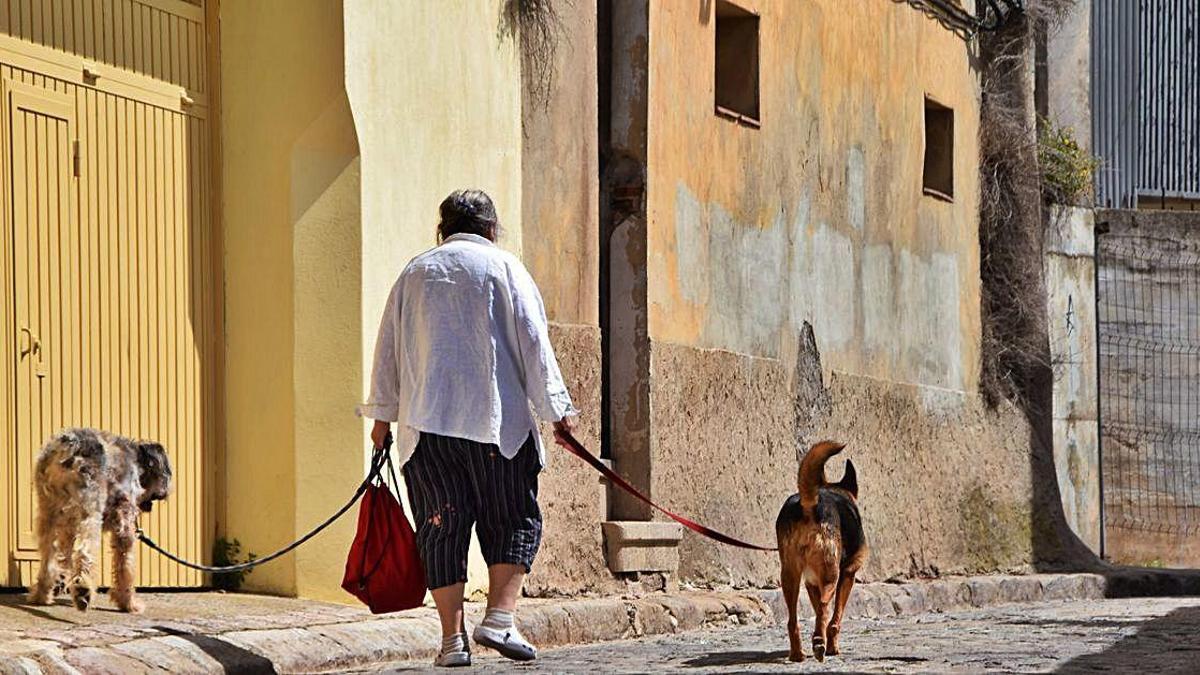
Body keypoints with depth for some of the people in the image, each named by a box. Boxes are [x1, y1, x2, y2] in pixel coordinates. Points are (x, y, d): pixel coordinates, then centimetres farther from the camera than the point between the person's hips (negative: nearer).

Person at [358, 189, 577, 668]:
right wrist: (556, 409, 2)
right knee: (515, 520, 5)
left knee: (442, 529, 4)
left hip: (424, 422, 3)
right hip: (495, 418, -3)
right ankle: (499, 616, -11)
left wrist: (382, 414, 21)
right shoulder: (503, 268, 4)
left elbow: (387, 348, 16)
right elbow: (533, 342, -1)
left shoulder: (414, 273, 15)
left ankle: (453, 637, 0)